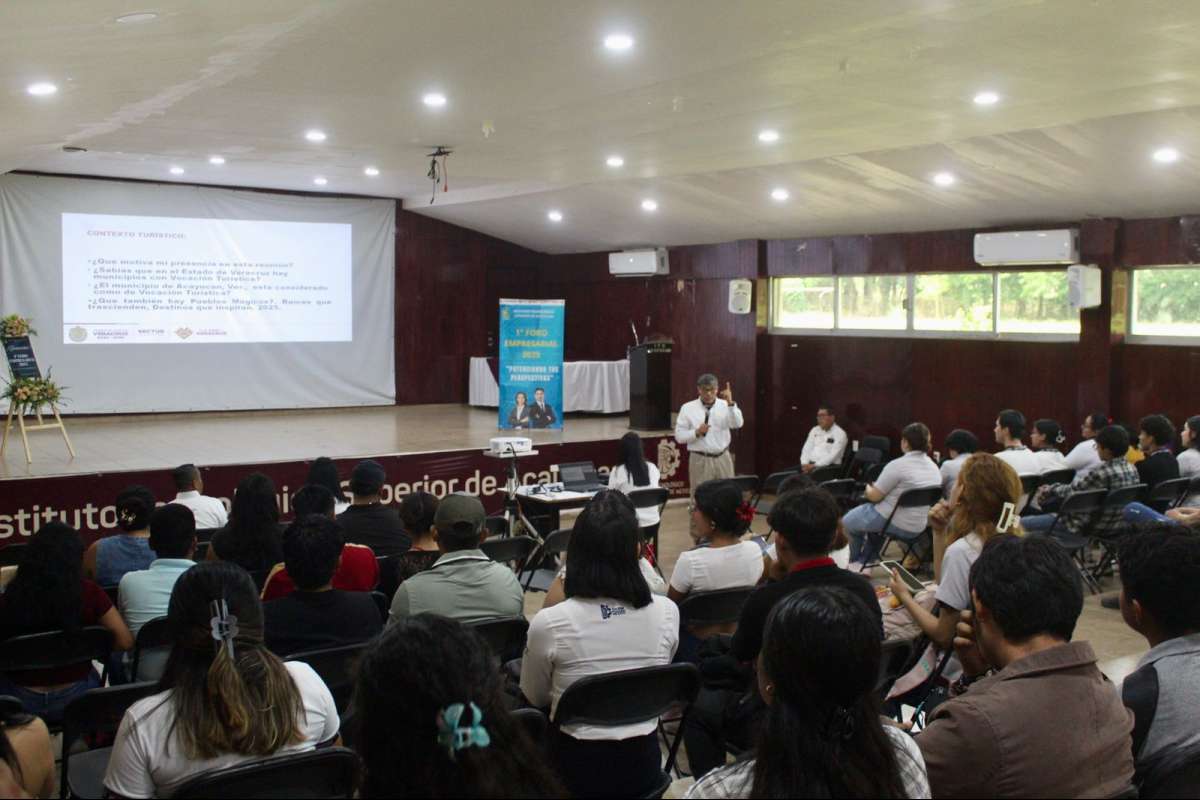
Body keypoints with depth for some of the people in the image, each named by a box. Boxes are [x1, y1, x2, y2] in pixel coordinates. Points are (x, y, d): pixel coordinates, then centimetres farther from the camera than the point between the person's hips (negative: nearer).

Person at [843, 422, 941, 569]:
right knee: (872, 517, 34)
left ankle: (855, 561, 35)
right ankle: (866, 562, 31)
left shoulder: (898, 465, -21)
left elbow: (874, 496, -15)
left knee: (848, 521, 18)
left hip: (893, 523, -8)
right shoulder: (934, 467, 3)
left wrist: (868, 489, 7)